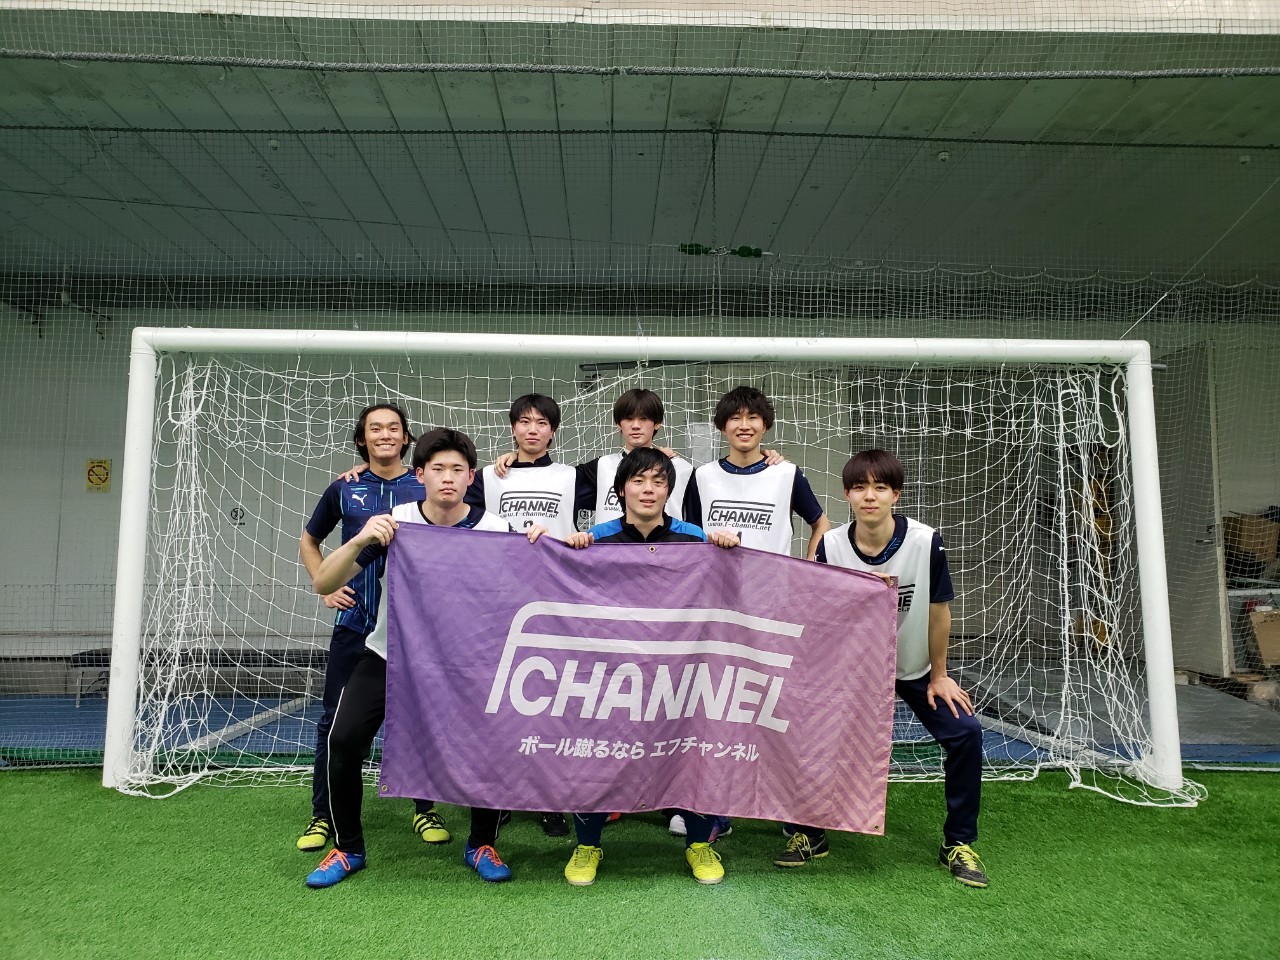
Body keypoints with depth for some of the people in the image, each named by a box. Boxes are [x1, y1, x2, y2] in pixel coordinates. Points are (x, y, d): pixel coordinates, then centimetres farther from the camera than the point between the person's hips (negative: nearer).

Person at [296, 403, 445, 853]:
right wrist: (325, 587, 7)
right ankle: (323, 816, 21)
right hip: (355, 621, 2)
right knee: (336, 719, 5)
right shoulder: (344, 490, 6)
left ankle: (425, 810, 22)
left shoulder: (427, 489, 1)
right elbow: (309, 541, 20)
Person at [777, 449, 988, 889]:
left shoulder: (927, 542, -23)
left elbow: (938, 612, -11)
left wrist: (939, 676, -3)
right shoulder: (830, 546, -20)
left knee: (964, 732, -14)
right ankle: (808, 835, 10)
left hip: (916, 668, 0)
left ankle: (958, 844, 8)